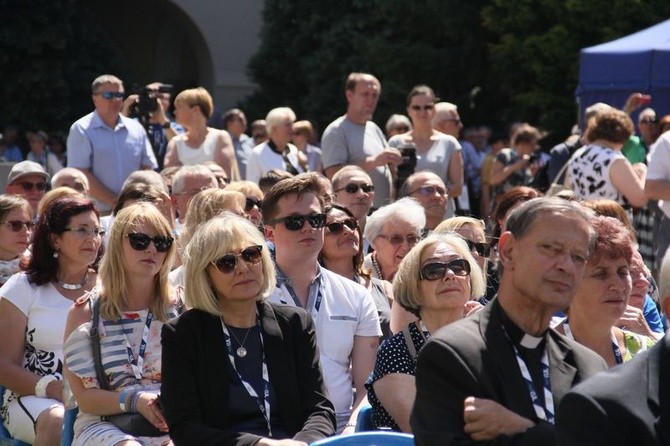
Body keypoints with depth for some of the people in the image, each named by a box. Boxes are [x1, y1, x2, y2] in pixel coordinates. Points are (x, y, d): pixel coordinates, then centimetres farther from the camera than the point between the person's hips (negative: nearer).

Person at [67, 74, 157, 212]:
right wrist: (113, 201, -13)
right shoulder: (81, 129, 1)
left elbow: (147, 168, 13)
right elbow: (80, 174, -7)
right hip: (97, 212, -4)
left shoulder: (136, 129, 15)